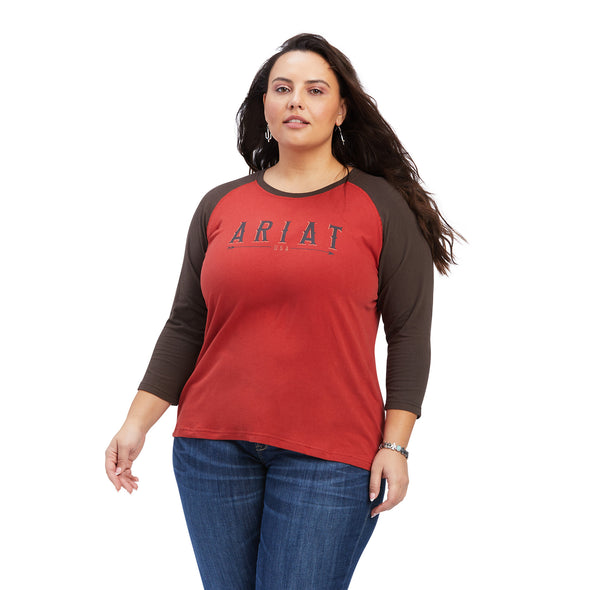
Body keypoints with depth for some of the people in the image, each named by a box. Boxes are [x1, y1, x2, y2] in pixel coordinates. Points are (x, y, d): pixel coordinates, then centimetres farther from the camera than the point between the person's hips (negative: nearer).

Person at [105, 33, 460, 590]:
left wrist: (395, 444, -7)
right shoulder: (221, 205, 9)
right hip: (213, 448, 3)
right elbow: (186, 326, 10)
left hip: (328, 459, -3)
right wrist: (137, 422, 3)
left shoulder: (382, 206, 2)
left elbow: (409, 335, 0)